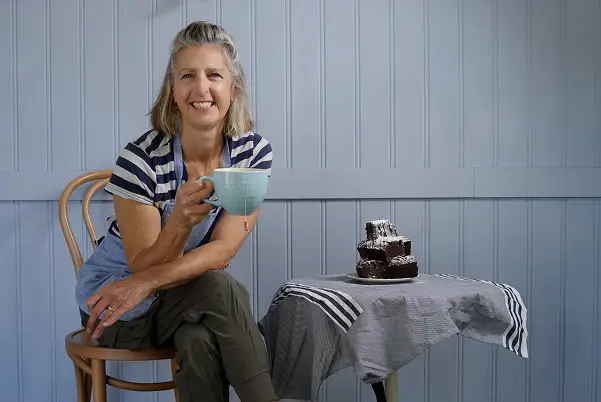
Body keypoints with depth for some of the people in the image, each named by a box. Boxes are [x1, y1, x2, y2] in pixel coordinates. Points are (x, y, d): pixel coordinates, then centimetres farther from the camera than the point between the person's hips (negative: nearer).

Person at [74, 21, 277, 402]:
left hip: (191, 299, 3)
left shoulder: (255, 152, -12)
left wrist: (146, 283, -29)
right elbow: (144, 267, -18)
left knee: (200, 339, -32)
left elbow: (222, 251, -15)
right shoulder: (142, 160, -22)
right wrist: (181, 221, -39)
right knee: (220, 289, -29)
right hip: (115, 303, -2)